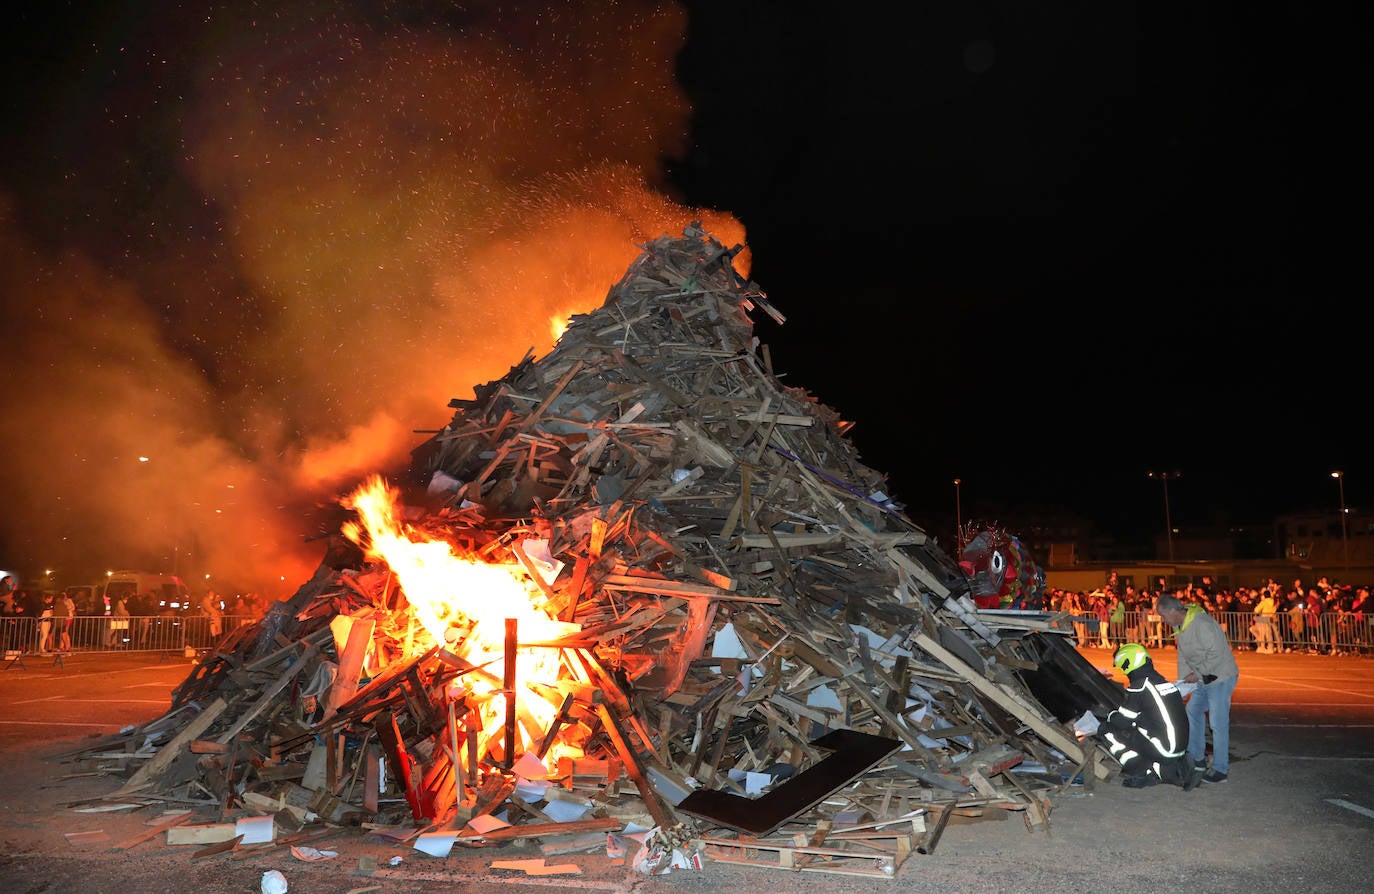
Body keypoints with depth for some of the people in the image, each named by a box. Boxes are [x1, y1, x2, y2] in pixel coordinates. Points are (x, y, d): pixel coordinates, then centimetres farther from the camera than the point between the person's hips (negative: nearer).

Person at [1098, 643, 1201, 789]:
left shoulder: (1139, 685, -12)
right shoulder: (1160, 679, 12)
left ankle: (1146, 773, -5)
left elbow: (1123, 721, -8)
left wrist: (1107, 716, 13)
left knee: (1107, 730, -2)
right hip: (1181, 747, 8)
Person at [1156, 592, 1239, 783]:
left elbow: (1216, 653, -27)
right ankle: (1195, 757, 33)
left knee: (1218, 723, -9)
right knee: (1193, 712, 20)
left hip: (1221, 677, -10)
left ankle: (1221, 769, -2)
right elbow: (1183, 656, 11)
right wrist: (1182, 681, 5)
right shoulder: (1179, 626, 4)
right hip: (1204, 678, 10)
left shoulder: (1202, 623, -27)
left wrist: (1198, 675, -19)